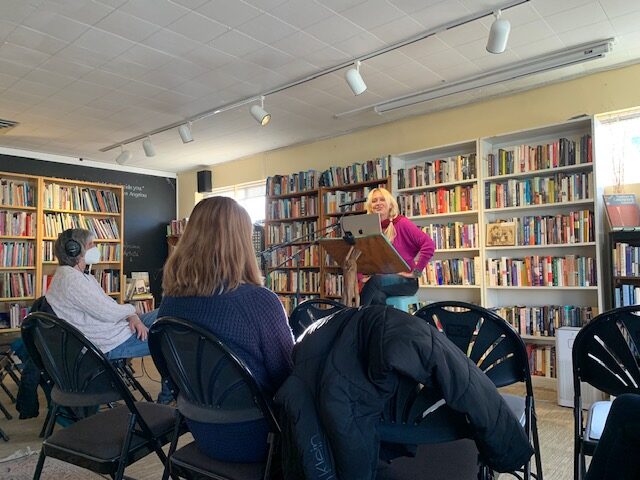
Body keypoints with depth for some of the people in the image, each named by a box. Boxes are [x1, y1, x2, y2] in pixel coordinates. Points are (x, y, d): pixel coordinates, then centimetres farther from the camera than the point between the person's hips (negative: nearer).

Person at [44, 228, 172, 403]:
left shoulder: (80, 275, 12)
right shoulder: (71, 279, -22)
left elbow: (109, 304, 12)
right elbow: (108, 313, -25)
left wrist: (133, 317, -5)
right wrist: (131, 309, -5)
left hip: (118, 325, 10)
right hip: (112, 343, -10)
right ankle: (167, 396, 12)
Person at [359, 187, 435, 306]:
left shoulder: (401, 223, -3)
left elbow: (429, 244, -12)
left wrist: (416, 272, -13)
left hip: (405, 280, -2)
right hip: (380, 277, 3)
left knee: (375, 280, -32)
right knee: (377, 296, -33)